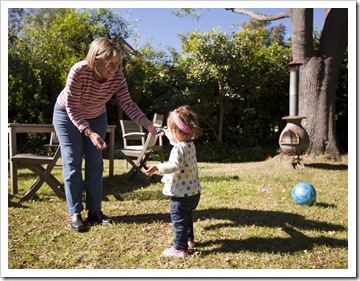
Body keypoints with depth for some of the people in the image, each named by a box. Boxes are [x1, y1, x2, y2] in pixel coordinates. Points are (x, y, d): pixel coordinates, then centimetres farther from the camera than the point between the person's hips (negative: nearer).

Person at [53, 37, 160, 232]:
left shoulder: (117, 77, -24)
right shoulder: (78, 71, -35)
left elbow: (128, 104, -21)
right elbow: (72, 108, -31)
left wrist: (148, 124, -34)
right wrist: (89, 133, -41)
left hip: (96, 117, 4)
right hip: (67, 115, -4)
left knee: (95, 164, 4)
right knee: (72, 164, -4)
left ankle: (94, 210, 14)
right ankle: (75, 214, 4)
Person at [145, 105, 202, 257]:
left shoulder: (179, 148, -23)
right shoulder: (190, 144, 7)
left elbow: (174, 165, -37)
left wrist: (157, 168, -41)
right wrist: (169, 135, 38)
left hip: (181, 193, -10)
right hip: (194, 191, 10)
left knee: (179, 219, 1)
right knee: (187, 215, 27)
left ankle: (180, 248, 7)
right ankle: (189, 239, 43)